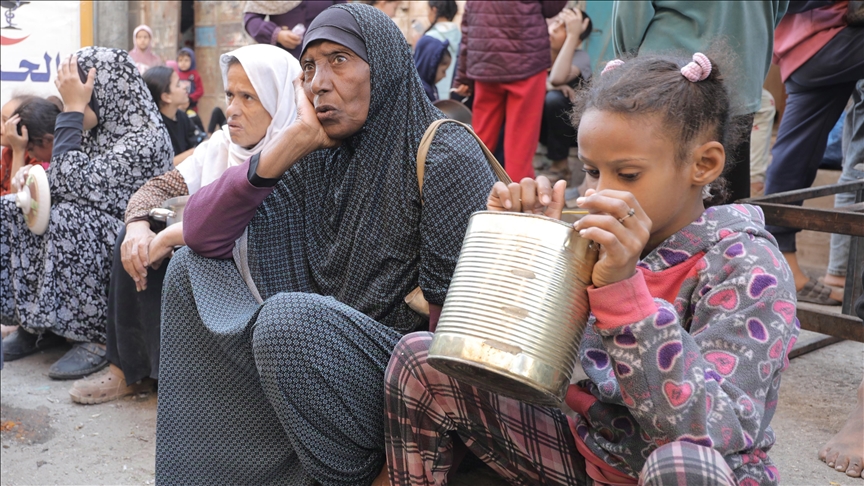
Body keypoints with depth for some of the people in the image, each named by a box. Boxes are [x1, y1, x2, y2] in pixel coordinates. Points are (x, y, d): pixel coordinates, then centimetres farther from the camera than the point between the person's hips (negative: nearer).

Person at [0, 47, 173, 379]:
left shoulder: (145, 140, -22)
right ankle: (37, 323, 1)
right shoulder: (98, 131, 6)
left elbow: (74, 183, -29)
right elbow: (69, 188, 17)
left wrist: (71, 110, -24)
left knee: (65, 220, -33)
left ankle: (98, 338, -20)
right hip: (87, 227, 9)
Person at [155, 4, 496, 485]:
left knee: (289, 317, -32)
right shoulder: (318, 159, 4)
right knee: (192, 269, 4)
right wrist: (291, 143, -12)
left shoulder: (446, 156, -14)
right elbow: (200, 233, -3)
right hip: (320, 352, 7)